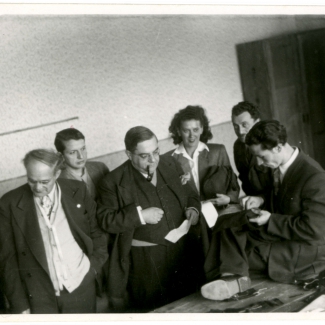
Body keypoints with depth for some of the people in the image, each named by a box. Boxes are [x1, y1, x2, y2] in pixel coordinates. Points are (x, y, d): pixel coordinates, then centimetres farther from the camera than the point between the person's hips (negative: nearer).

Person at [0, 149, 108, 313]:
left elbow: (97, 232, 8)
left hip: (81, 288, 2)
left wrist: (94, 266, 0)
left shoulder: (77, 191, -3)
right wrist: (19, 305, -6)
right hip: (39, 295, -1)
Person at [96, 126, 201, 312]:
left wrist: (193, 209, -5)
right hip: (145, 260, -4)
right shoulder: (114, 182, -9)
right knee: (152, 309, 6)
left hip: (181, 253, 5)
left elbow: (190, 195, 17)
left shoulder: (170, 166, 6)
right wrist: (139, 215, -21)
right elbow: (105, 220, -12)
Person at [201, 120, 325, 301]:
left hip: (305, 249, -8)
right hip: (277, 233, 8)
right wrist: (261, 200, -1)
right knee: (230, 224, -8)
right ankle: (235, 277, -20)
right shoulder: (278, 167, 0)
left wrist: (270, 220, -20)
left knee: (236, 252, -19)